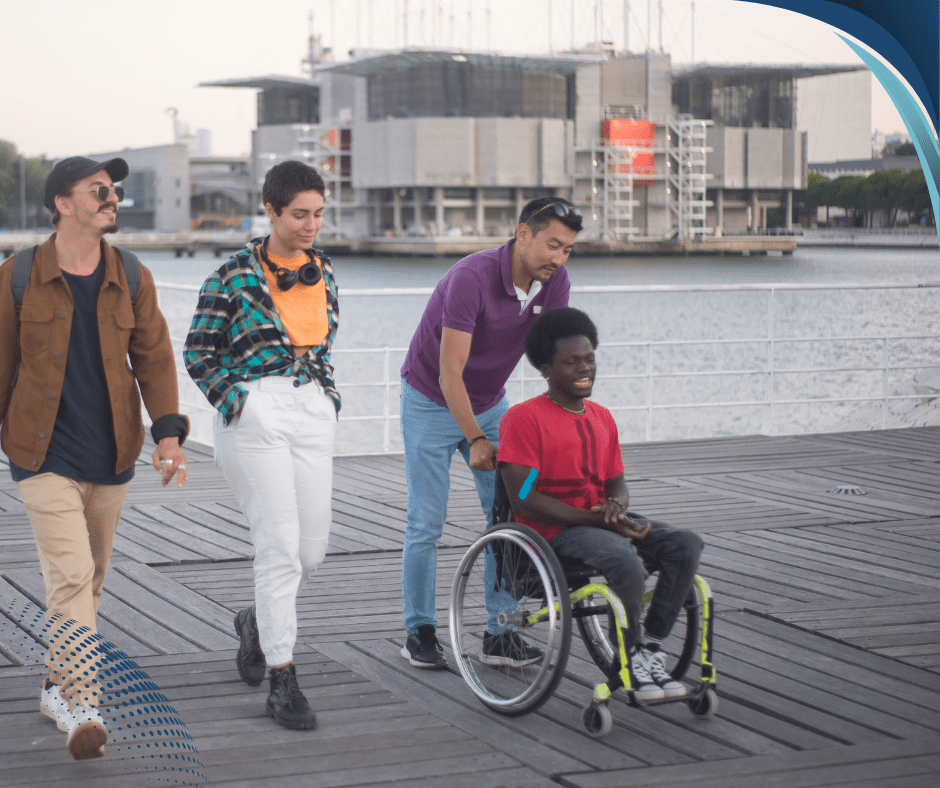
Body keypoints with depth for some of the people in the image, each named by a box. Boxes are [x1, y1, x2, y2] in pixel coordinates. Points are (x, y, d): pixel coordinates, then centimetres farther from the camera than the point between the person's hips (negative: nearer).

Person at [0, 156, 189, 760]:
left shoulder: (132, 279, 3)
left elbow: (154, 358, 2)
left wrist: (169, 433, -9)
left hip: (112, 456, 4)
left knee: (91, 579, 14)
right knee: (70, 577, -14)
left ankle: (57, 686, 31)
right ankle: (82, 708, -13)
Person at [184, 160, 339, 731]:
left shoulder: (325, 272, 13)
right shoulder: (236, 275, -4)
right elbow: (199, 352, 2)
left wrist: (330, 396, 14)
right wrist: (234, 401, -6)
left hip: (314, 413, 6)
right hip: (256, 412, -6)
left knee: (313, 549, 6)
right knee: (280, 546, -11)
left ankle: (259, 620, 37)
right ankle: (282, 679, -3)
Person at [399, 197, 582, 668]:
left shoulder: (555, 282, -11)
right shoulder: (472, 278, -30)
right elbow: (450, 372, -28)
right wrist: (475, 440, -28)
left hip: (490, 404, 6)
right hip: (432, 402, -5)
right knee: (426, 523, -3)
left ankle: (501, 634, 3)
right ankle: (418, 632, 10)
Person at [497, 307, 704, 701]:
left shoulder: (602, 417, 17)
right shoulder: (523, 418, -7)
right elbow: (523, 500, -15)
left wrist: (616, 505, -7)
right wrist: (595, 518, -18)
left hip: (602, 521, 7)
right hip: (553, 532, -7)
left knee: (685, 544, -15)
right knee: (626, 561, -34)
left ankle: (650, 646, -12)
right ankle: (629, 657, -12)